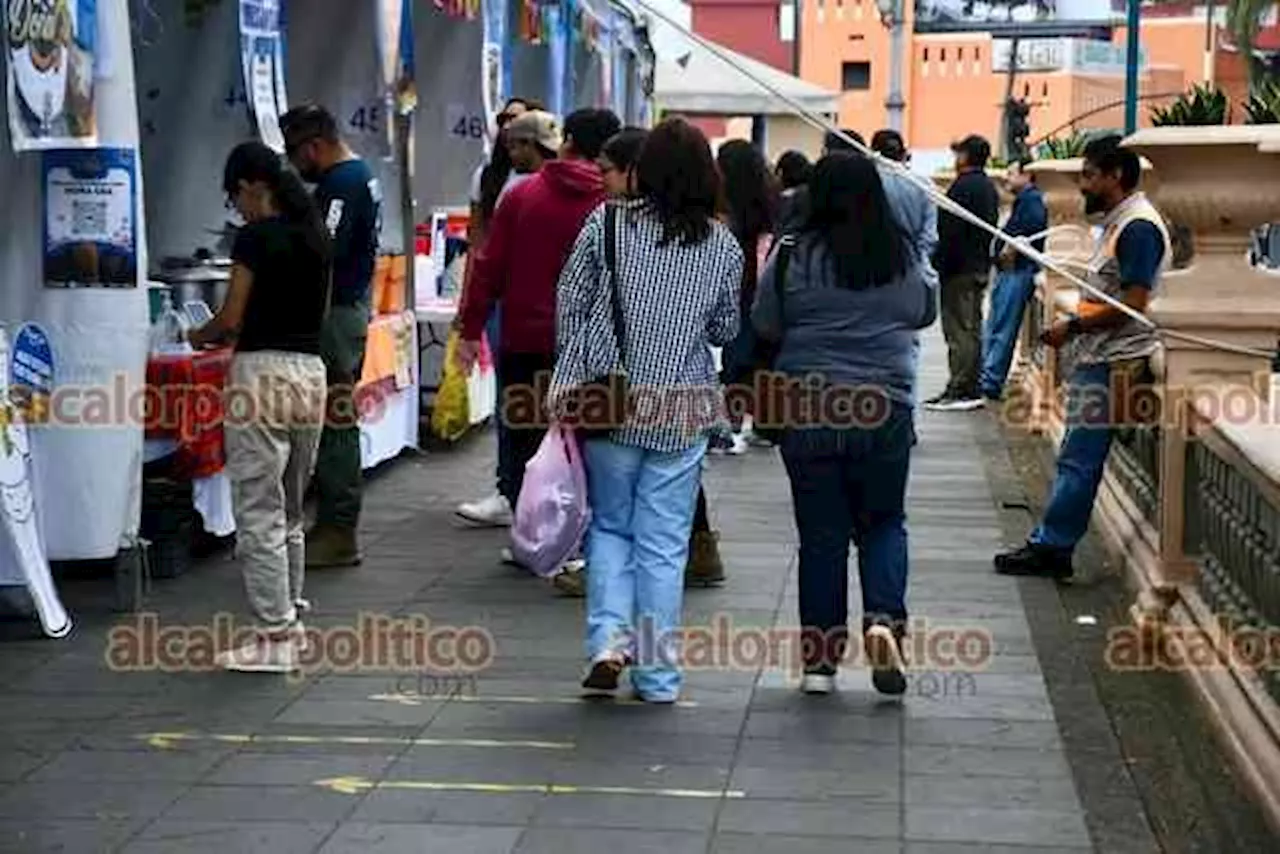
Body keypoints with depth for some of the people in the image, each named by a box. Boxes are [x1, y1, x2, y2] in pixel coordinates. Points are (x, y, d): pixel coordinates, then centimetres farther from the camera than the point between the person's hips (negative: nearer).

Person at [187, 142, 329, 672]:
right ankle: (292, 621, 24)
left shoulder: (256, 236, -11)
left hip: (263, 373, -8)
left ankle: (275, 637, 1)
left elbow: (232, 318, -11)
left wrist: (200, 337, 10)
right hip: (309, 369, 8)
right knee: (290, 513, 18)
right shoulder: (315, 234, 11)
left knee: (258, 514, -1)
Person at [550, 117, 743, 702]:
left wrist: (567, 382, 8)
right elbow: (726, 330, 7)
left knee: (609, 524, 16)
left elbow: (569, 305, 0)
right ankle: (658, 675, 12)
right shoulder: (723, 244, -1)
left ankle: (609, 639, -1)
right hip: (684, 408, 1)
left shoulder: (607, 224, -5)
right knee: (664, 542, 7)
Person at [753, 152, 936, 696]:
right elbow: (924, 314, 12)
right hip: (885, 409, 1)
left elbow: (765, 326, 0)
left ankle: (821, 657, 13)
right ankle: (884, 619, -6)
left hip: (809, 410, -1)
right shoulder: (901, 257, -2)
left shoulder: (794, 257, -8)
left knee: (821, 533, 7)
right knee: (883, 523, 17)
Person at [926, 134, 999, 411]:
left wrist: (940, 264, -16)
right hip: (980, 267, 10)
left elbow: (950, 232, -19)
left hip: (959, 268, -10)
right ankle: (971, 389, 16)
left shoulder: (963, 186, -15)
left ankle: (959, 391, -9)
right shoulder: (989, 188, 15)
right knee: (973, 328, 12)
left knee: (958, 329, -8)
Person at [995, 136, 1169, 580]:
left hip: (1112, 362, -10)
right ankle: (1048, 544, 16)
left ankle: (1052, 547, -3)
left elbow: (1133, 305, -21)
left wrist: (1073, 327, -16)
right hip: (1096, 358, 10)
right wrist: (1075, 331, 14)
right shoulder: (1118, 222, 18)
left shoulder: (1138, 227, -15)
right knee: (1075, 457, 12)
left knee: (1079, 460, -7)